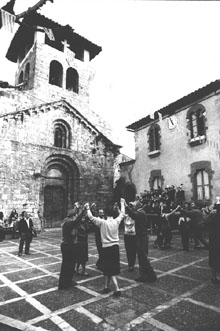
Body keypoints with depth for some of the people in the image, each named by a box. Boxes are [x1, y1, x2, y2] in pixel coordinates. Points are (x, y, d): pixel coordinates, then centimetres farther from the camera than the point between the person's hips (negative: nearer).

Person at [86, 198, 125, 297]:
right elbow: (122, 213, 11)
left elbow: (91, 217, -15)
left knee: (110, 270, 6)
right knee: (108, 269, 18)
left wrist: (88, 208, -2)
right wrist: (122, 203, 24)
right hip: (115, 247, 4)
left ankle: (117, 289, 1)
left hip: (106, 248, -4)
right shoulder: (117, 221, -6)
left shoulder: (103, 222, -17)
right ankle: (106, 287, 28)